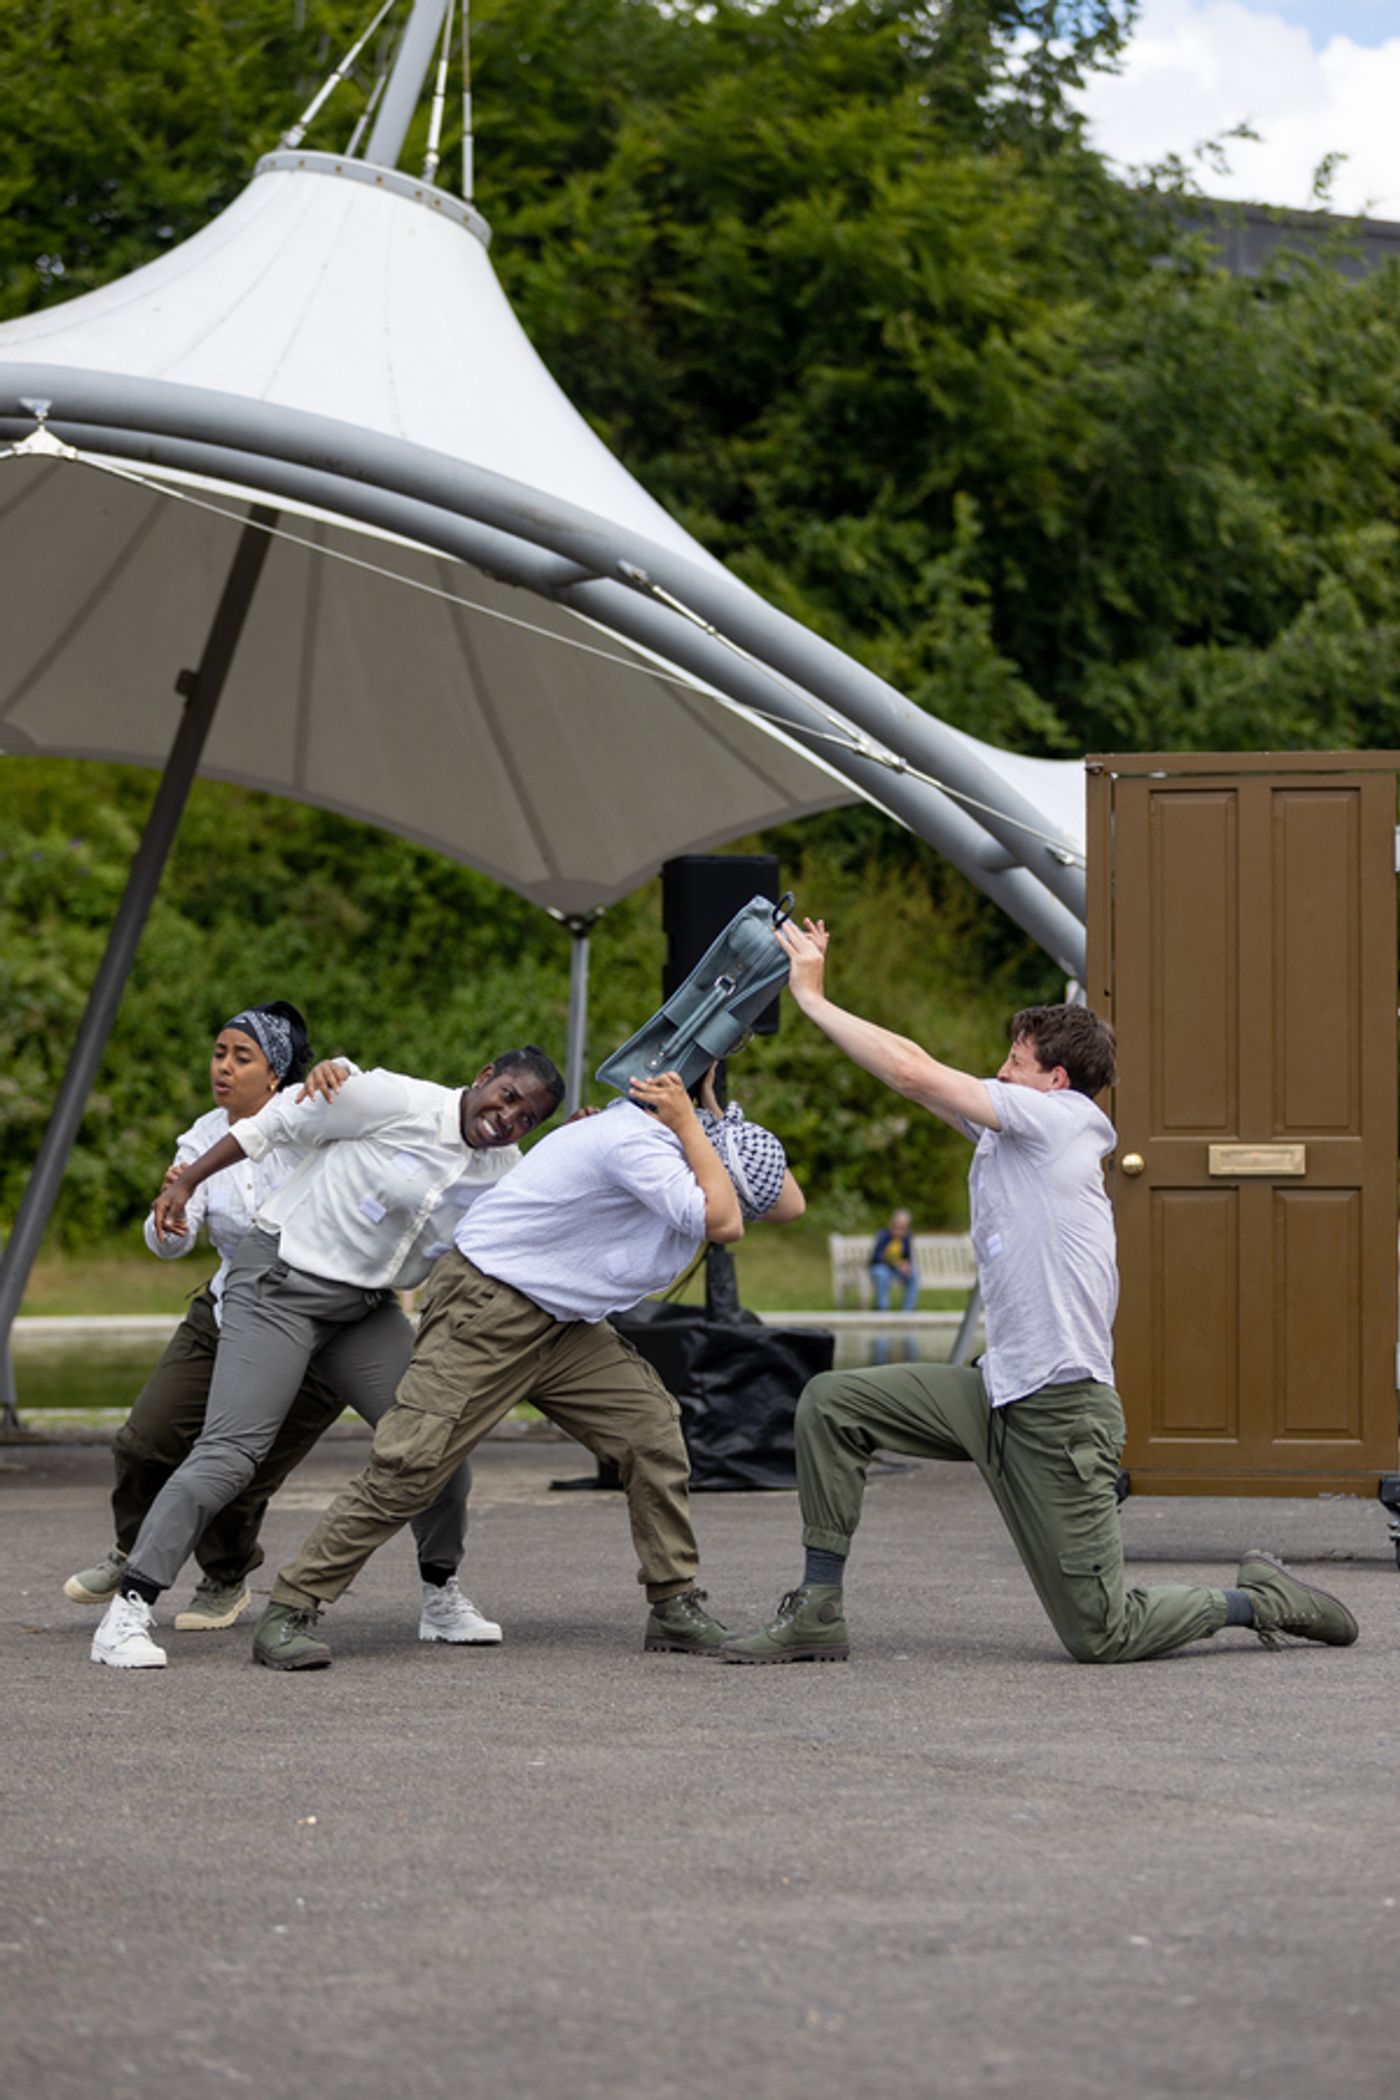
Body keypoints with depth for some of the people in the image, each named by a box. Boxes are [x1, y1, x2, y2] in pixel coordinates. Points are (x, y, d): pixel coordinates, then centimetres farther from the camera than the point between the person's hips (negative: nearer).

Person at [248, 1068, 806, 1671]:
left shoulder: (672, 1145, 7)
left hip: (561, 1325, 9)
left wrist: (698, 1120, -1)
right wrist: (690, 1124, -21)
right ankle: (288, 1613, -7)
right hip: (485, 1311, -9)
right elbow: (723, 1223, -30)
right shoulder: (633, 1142, -22)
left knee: (652, 1429, -3)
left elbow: (789, 1203, 8)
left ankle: (676, 1609, 7)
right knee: (406, 1468, -15)